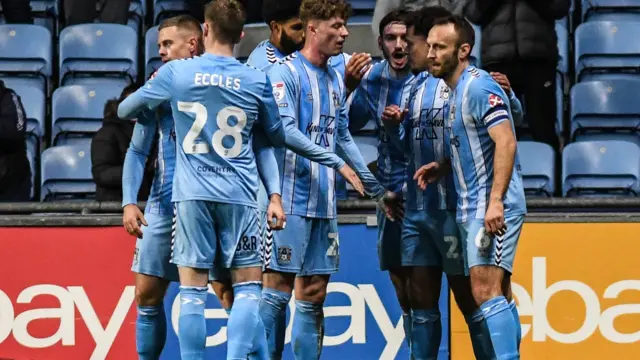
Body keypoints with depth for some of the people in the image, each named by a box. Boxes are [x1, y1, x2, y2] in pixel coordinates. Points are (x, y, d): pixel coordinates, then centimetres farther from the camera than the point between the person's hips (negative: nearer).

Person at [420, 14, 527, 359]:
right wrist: (442, 167, 10)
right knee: (499, 297, 10)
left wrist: (495, 201, -28)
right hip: (473, 208, 10)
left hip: (492, 208, -10)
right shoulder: (456, 91, 17)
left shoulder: (478, 86, -13)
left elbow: (505, 142, -22)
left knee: (487, 292, -17)